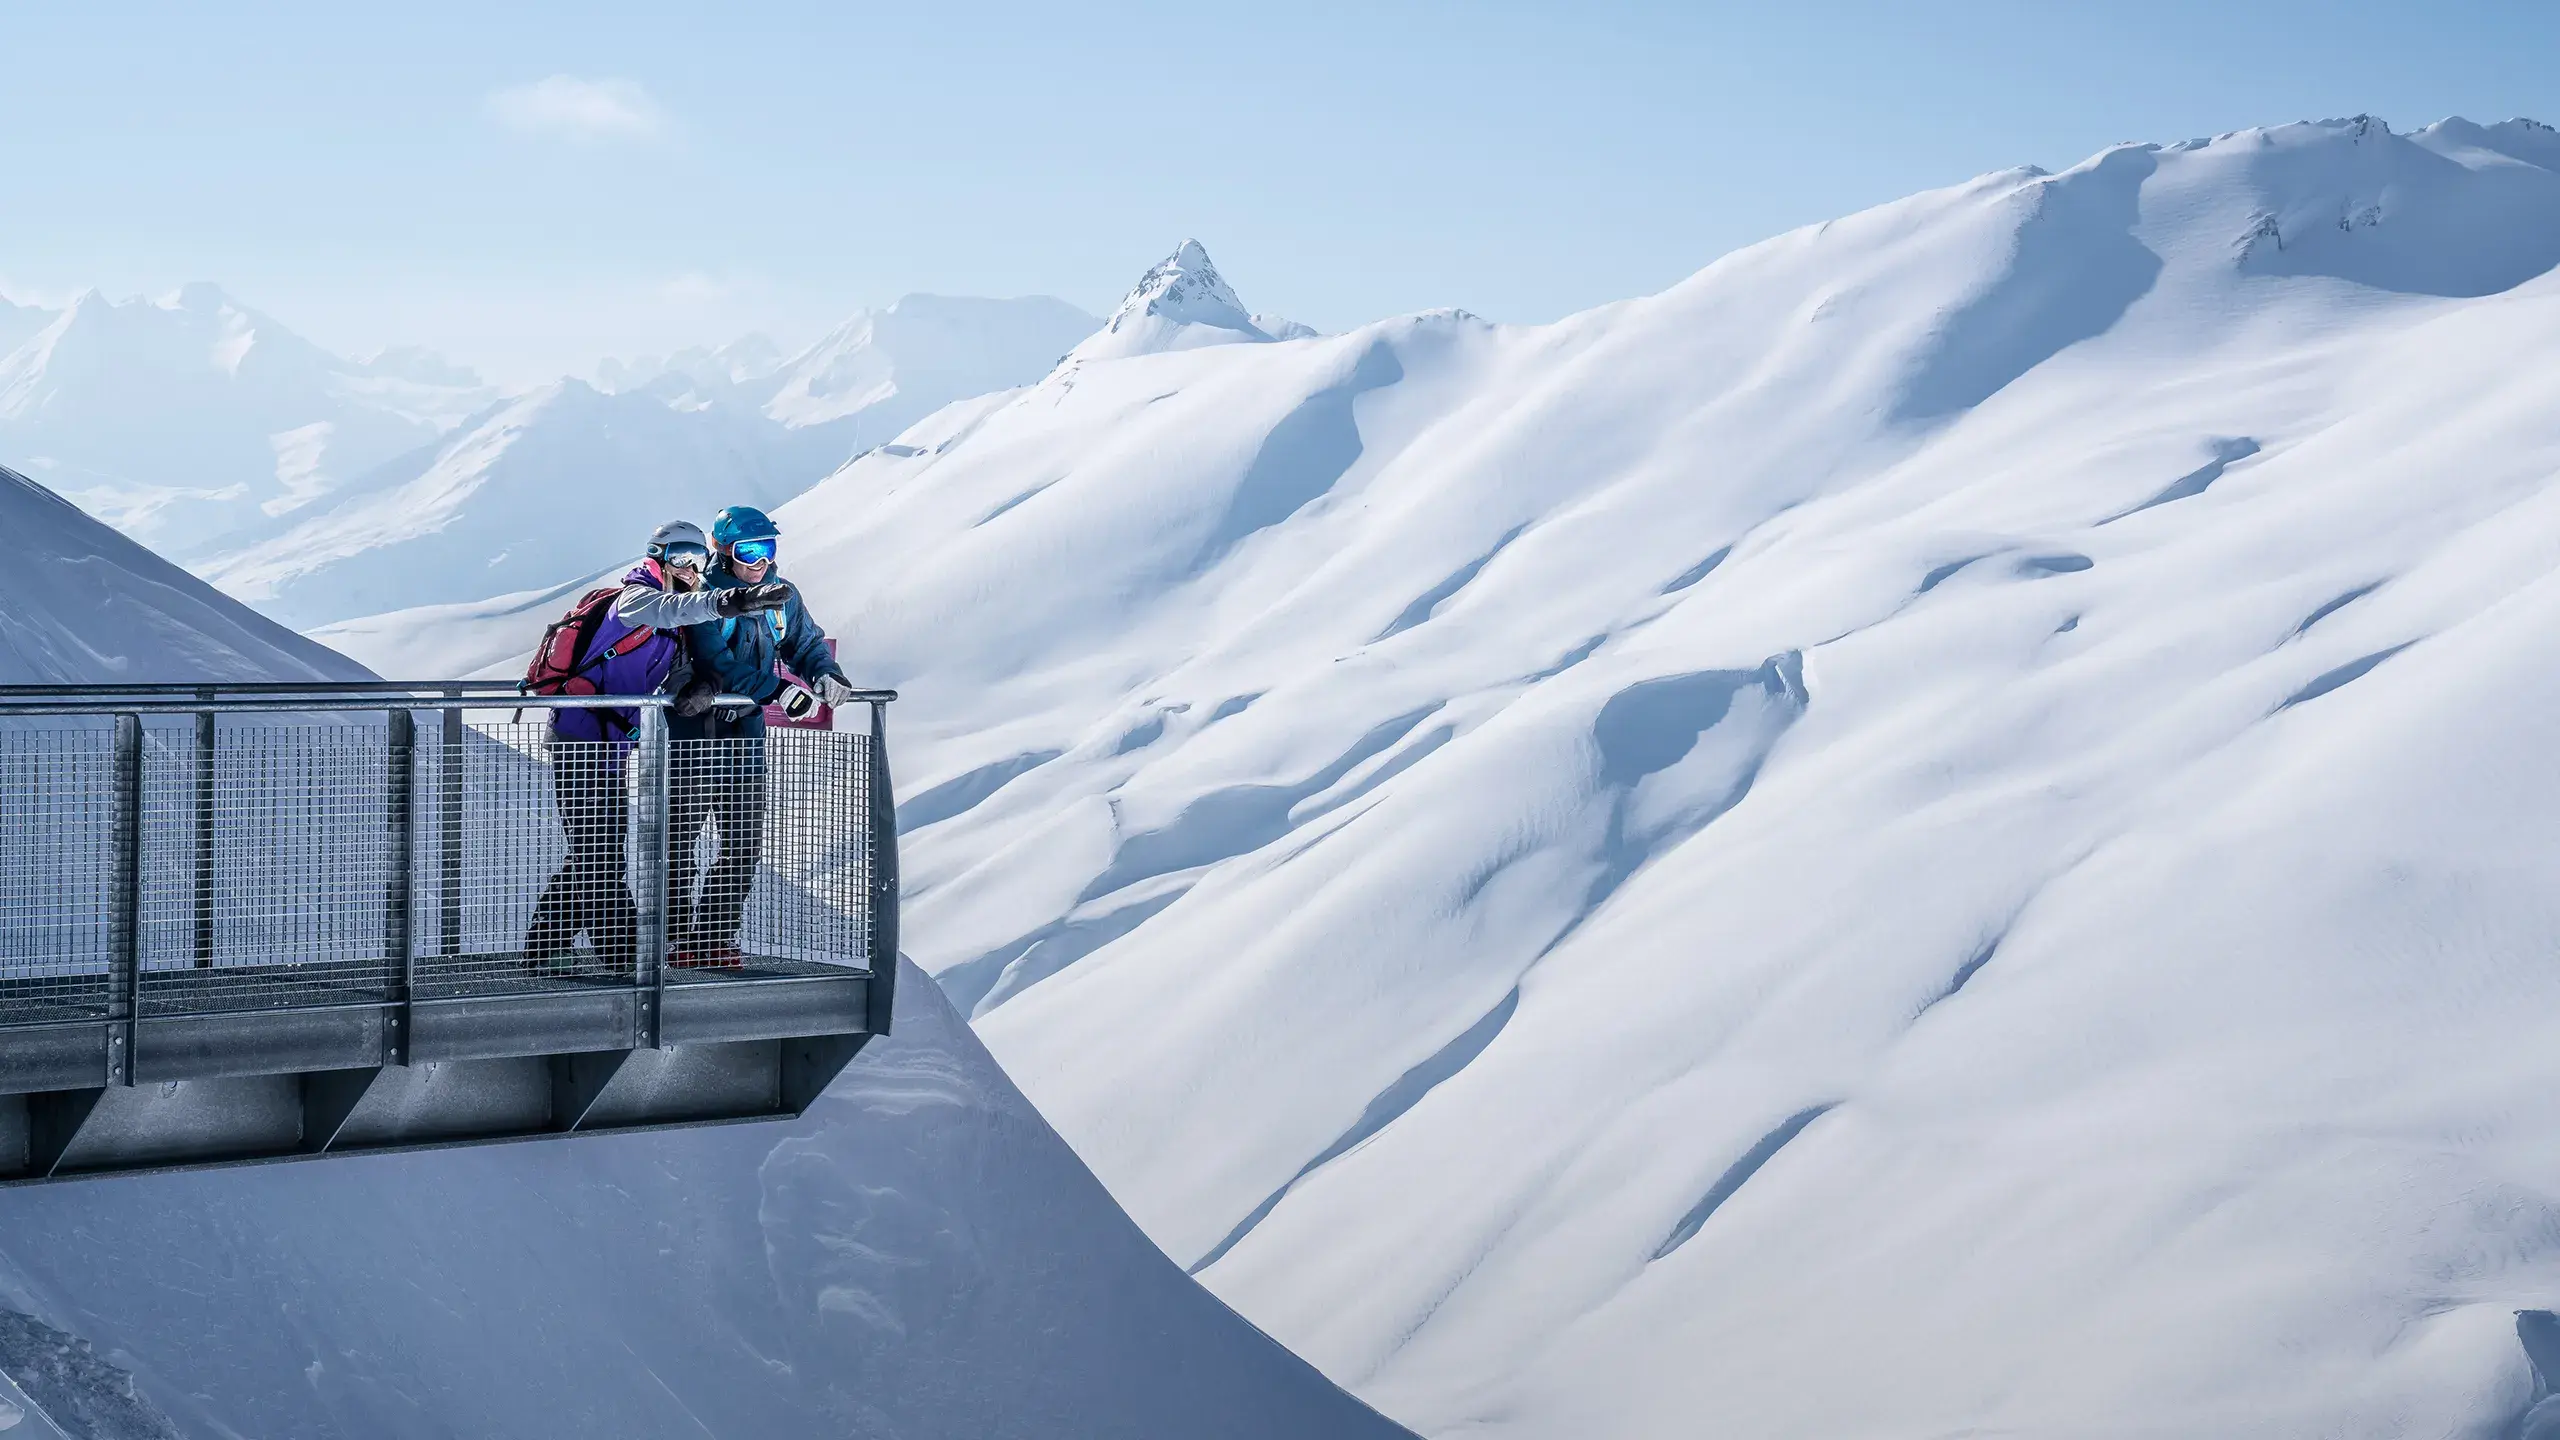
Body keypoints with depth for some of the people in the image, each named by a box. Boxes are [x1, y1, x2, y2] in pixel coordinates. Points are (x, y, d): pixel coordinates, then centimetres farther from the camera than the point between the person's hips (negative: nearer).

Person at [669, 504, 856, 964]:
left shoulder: (782, 596, 6)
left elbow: (807, 643, 20)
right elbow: (716, 662, -25)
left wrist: (824, 673, -3)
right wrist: (778, 691, -31)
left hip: (744, 732, 6)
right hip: (694, 731, -6)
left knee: (744, 844, 6)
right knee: (680, 839, 2)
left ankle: (715, 937, 16)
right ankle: (675, 935, 12)